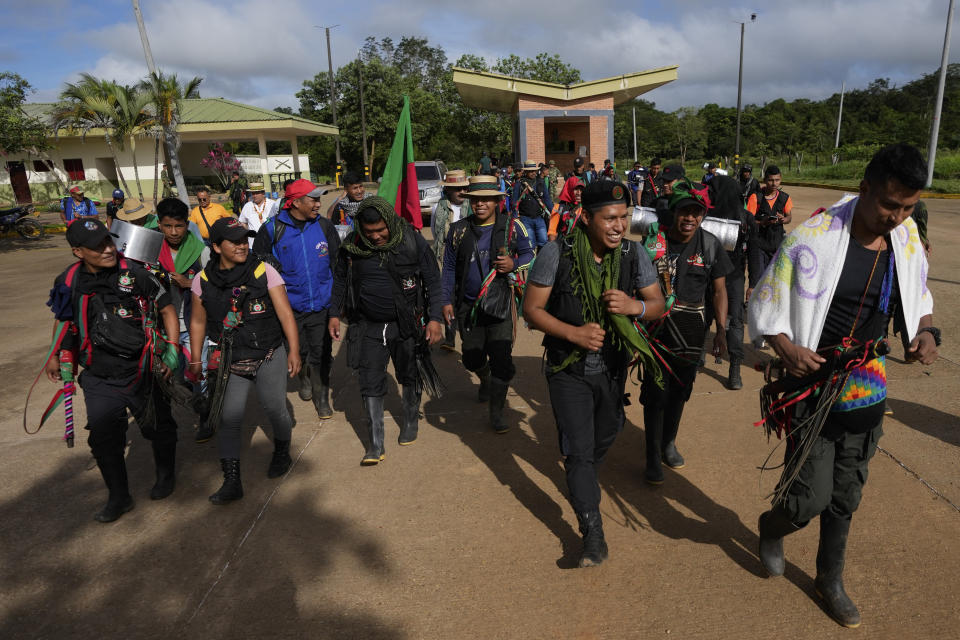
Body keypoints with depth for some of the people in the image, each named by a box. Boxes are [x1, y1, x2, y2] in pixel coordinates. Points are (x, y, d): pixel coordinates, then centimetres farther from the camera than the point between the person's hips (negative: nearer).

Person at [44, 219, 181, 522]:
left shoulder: (135, 274, -14)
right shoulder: (68, 282, -2)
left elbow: (167, 309, -5)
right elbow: (63, 318, 17)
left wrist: (172, 349, -11)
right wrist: (55, 355, 17)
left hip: (142, 374, -2)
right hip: (98, 379, 3)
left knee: (158, 429, 13)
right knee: (103, 440, 5)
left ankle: (165, 477, 40)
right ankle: (119, 497, 24)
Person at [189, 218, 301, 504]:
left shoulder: (263, 271, -8)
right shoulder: (203, 281, 0)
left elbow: (285, 313, -8)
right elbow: (198, 322, 11)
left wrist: (294, 350, -12)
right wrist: (196, 360, 11)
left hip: (269, 357, -2)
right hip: (230, 362, 2)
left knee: (275, 409, 4)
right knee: (229, 419, -3)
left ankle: (282, 453, 34)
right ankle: (232, 482, 6)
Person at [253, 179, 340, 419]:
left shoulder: (324, 226, 1)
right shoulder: (273, 228, -5)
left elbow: (337, 263, 9)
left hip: (321, 304, 1)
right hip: (289, 306, 0)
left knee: (321, 354, 5)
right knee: (298, 352, 16)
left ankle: (321, 397, 21)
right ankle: (304, 377, 46)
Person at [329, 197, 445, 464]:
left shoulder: (412, 241, -12)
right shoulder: (352, 245, -7)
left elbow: (433, 280, -5)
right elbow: (340, 279, 10)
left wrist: (435, 318, -10)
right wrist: (335, 313, 8)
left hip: (406, 323, -1)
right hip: (368, 325, 1)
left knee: (410, 377, 15)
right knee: (370, 384, -1)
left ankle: (410, 421, 40)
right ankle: (375, 445, 9)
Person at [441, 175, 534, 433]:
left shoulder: (511, 227, -3)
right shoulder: (458, 230, 2)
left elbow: (528, 253, 7)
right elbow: (449, 268, 8)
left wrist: (514, 264, -16)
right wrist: (446, 300, 4)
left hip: (499, 303, -2)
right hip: (467, 305, 3)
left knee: (501, 358, -5)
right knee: (472, 358, 14)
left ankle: (496, 413, 12)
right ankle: (485, 381, 50)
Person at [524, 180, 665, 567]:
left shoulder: (633, 254, -8)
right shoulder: (557, 254, -18)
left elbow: (658, 304, -1)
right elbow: (531, 309, -13)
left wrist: (636, 306, -25)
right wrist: (573, 332, -28)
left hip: (613, 367, 4)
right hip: (568, 369, -4)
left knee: (604, 437, 24)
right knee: (579, 450, -5)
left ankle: (584, 481, 57)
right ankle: (592, 532, 9)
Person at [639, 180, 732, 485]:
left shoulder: (710, 245, -3)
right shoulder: (654, 239, -8)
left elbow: (719, 290, 4)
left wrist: (721, 330, -4)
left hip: (691, 330, 3)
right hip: (657, 327, -2)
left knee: (679, 390, 15)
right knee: (655, 393, -2)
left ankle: (668, 442, 38)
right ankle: (653, 457, 12)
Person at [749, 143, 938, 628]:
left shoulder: (907, 237, -2)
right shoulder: (814, 238, -19)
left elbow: (917, 298, 14)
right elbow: (765, 307, -11)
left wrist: (926, 331, -6)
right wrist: (787, 350, -27)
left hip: (867, 386, 5)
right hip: (813, 383, -5)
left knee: (846, 495, 18)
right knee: (812, 495, -6)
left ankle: (830, 580, 41)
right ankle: (771, 527, 32)